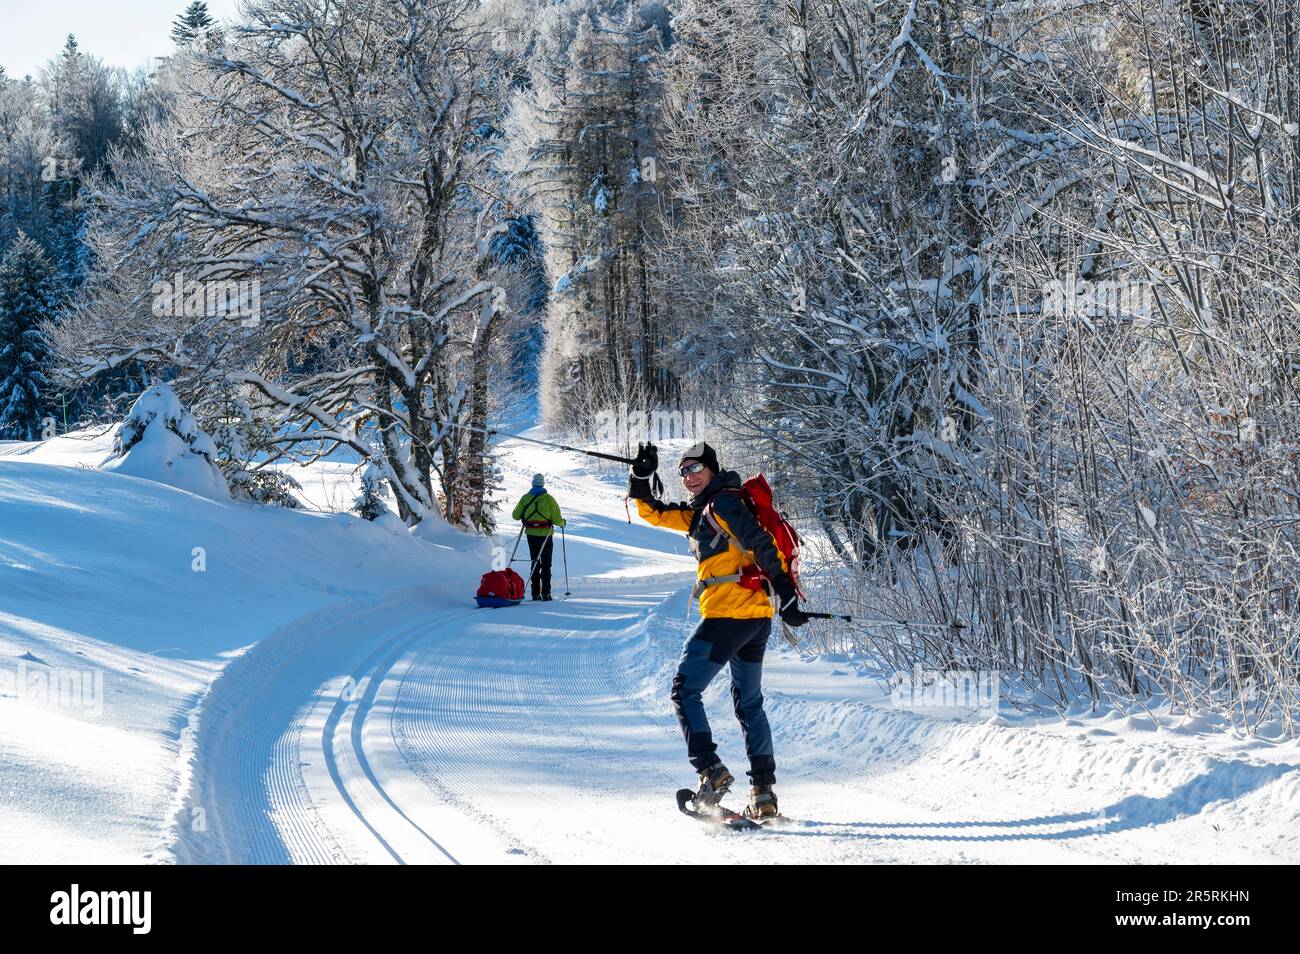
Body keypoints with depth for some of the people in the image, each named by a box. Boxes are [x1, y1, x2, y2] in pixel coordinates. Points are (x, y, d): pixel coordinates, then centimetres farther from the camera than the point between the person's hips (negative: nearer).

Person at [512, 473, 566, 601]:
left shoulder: (525, 498, -2)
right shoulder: (549, 499, -10)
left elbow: (516, 515, 3)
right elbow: (556, 519, -11)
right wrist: (562, 523, 11)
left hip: (531, 534, 3)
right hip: (545, 533, -3)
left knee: (535, 563, 13)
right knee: (546, 564, 5)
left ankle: (535, 593, 9)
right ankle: (545, 592, -2)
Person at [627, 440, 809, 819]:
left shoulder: (723, 504, -8)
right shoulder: (698, 512, 20)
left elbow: (761, 544, -16)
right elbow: (653, 512, 28)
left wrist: (787, 595, -22)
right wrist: (640, 478, 11)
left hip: (727, 614, -10)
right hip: (757, 617, 10)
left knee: (685, 690, -3)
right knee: (749, 702, 14)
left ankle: (711, 770, -15)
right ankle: (763, 793, 14)